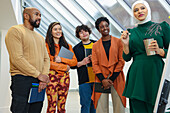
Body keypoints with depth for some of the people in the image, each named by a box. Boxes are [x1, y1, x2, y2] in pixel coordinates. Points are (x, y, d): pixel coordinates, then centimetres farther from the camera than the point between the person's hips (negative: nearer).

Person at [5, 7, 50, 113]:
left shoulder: (40, 37, 21)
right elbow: (17, 58, -15)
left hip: (40, 81, 7)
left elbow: (46, 58, 14)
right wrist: (38, 74, -13)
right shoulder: (15, 31, -4)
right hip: (22, 80, -7)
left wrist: (44, 76, -6)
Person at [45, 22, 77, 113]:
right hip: (52, 76, -4)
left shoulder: (67, 46, 15)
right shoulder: (46, 45, 1)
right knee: (52, 106, -8)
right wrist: (65, 67, -7)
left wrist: (61, 59, -10)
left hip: (64, 77, 4)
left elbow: (74, 62, 6)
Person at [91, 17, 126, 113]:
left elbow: (121, 61, 1)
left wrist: (112, 78, -7)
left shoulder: (118, 42, 8)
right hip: (101, 79, 1)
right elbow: (95, 64, 6)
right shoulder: (95, 45, 12)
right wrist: (103, 80, -8)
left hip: (117, 78, -1)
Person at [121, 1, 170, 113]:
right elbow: (127, 58, 11)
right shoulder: (131, 32, 12)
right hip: (137, 76, 2)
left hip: (156, 73, -1)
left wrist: (159, 50, -13)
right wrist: (126, 44, -5)